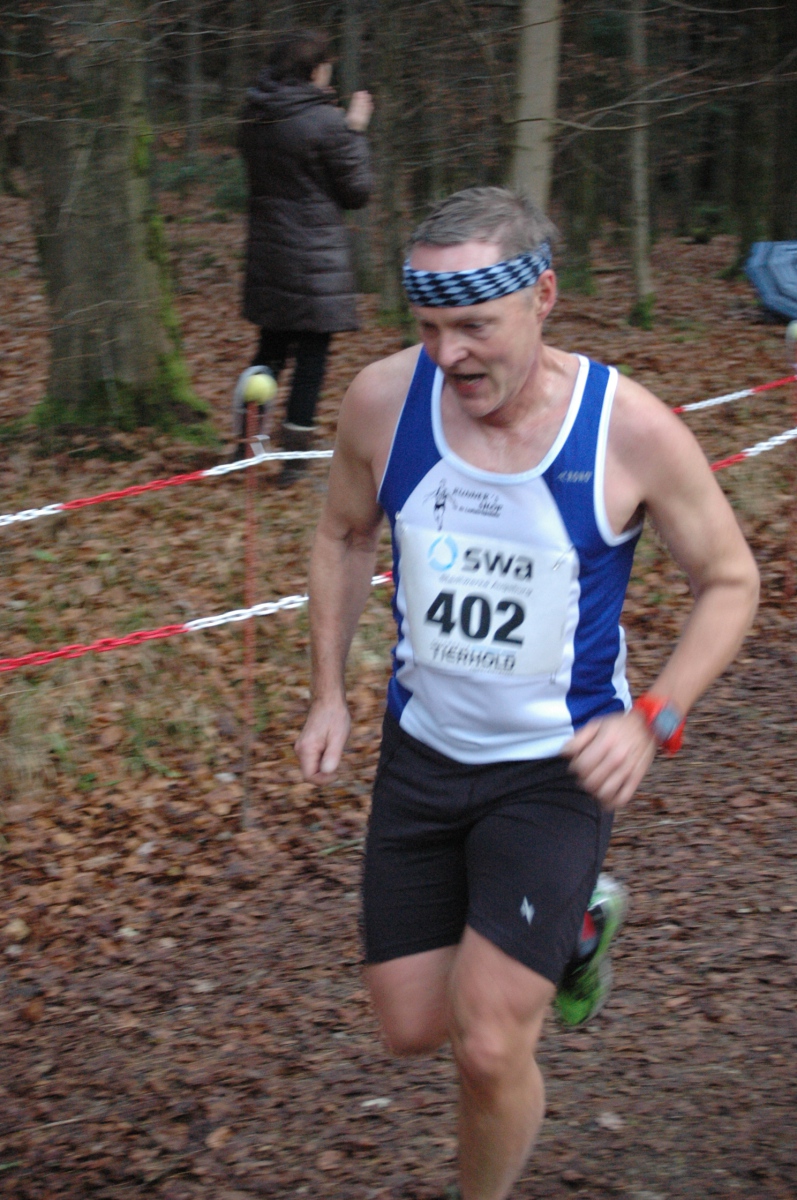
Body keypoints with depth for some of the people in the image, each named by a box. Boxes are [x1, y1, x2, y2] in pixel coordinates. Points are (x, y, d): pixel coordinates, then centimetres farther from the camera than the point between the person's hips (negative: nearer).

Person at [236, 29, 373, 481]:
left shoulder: (255, 117, 3)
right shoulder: (327, 122, -16)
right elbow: (358, 191, -8)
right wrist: (355, 131, 1)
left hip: (269, 254, 6)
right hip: (317, 261, -6)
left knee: (271, 349, 19)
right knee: (312, 358, 3)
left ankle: (245, 445, 21)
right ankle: (295, 456, 4)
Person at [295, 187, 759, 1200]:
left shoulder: (632, 430, -20)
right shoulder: (383, 402, -12)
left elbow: (729, 581, -5)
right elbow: (346, 535, 9)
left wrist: (651, 720, -17)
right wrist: (328, 691, 4)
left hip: (556, 767, -4)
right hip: (421, 751, 4)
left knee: (489, 1046, -9)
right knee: (412, 1029, 11)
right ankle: (561, 925, 40)